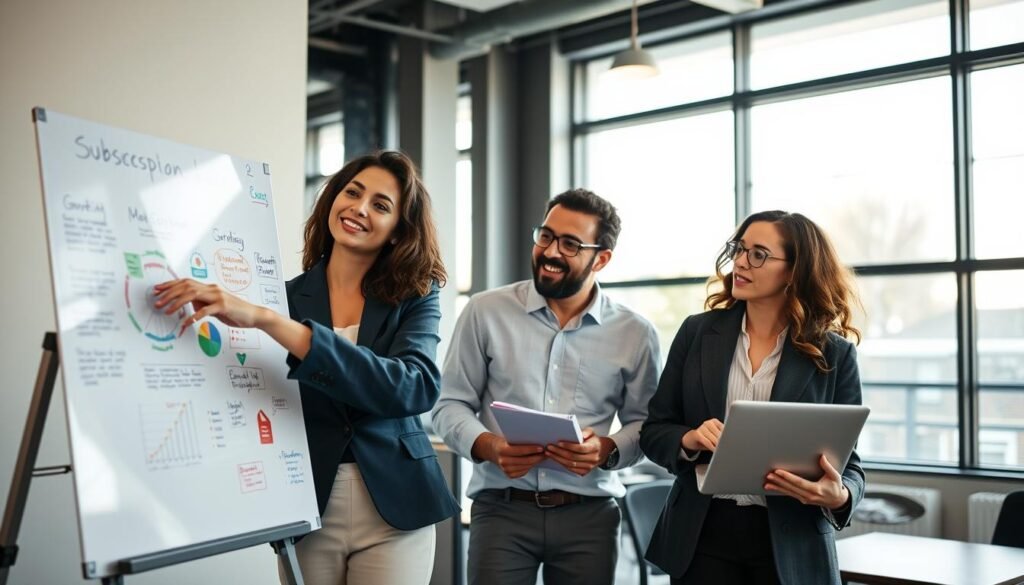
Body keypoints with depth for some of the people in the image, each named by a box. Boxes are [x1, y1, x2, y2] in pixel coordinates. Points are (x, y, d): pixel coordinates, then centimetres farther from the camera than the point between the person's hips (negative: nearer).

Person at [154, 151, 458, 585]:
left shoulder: (415, 300, -3)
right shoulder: (284, 297, -1)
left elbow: (416, 387, -24)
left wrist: (266, 320, -31)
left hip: (393, 513, 0)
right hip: (308, 510, 1)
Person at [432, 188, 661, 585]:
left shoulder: (635, 334, 3)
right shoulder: (486, 312, 0)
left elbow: (643, 423, 9)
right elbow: (450, 406, 3)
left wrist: (607, 450, -11)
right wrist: (489, 446, -16)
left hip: (589, 515, 1)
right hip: (502, 508, -1)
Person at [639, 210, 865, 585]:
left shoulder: (833, 354, -3)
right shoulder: (698, 332, 2)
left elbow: (848, 462, 0)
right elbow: (653, 431, 5)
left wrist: (838, 496, -22)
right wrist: (690, 440, -16)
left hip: (791, 547, -1)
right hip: (702, 538, 1)